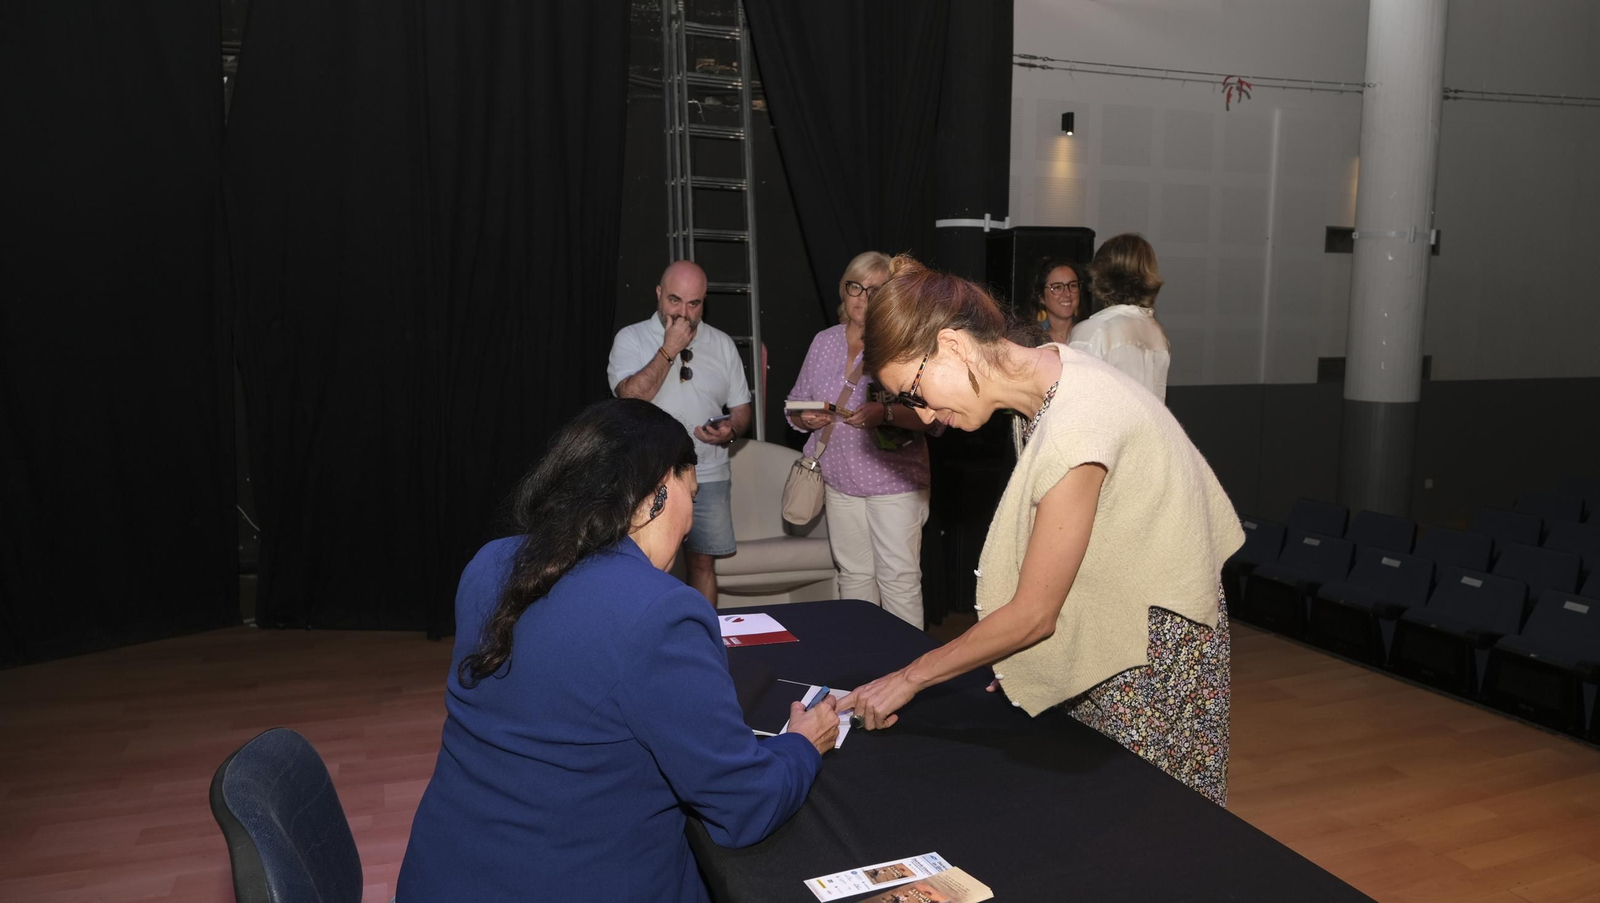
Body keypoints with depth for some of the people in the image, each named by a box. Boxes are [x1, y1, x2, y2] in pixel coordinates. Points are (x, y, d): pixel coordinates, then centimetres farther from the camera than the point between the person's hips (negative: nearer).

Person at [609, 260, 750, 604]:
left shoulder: (722, 343, 8)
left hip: (709, 476, 3)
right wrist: (669, 350, -15)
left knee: (703, 562, 8)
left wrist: (731, 430, -9)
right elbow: (631, 397, -17)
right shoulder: (630, 339, -1)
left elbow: (741, 407, 13)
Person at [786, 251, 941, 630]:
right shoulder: (824, 342, 9)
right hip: (840, 481, 5)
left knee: (899, 578, -2)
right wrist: (806, 419, -7)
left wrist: (886, 413, -28)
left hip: (895, 482, -5)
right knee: (853, 574, 15)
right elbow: (795, 406, 16)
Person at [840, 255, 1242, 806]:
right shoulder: (1051, 365, -3)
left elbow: (1032, 615, -21)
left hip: (1150, 662, -8)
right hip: (1107, 637, 8)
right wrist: (1016, 657, 4)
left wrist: (910, 678, -10)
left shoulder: (1074, 430, -30)